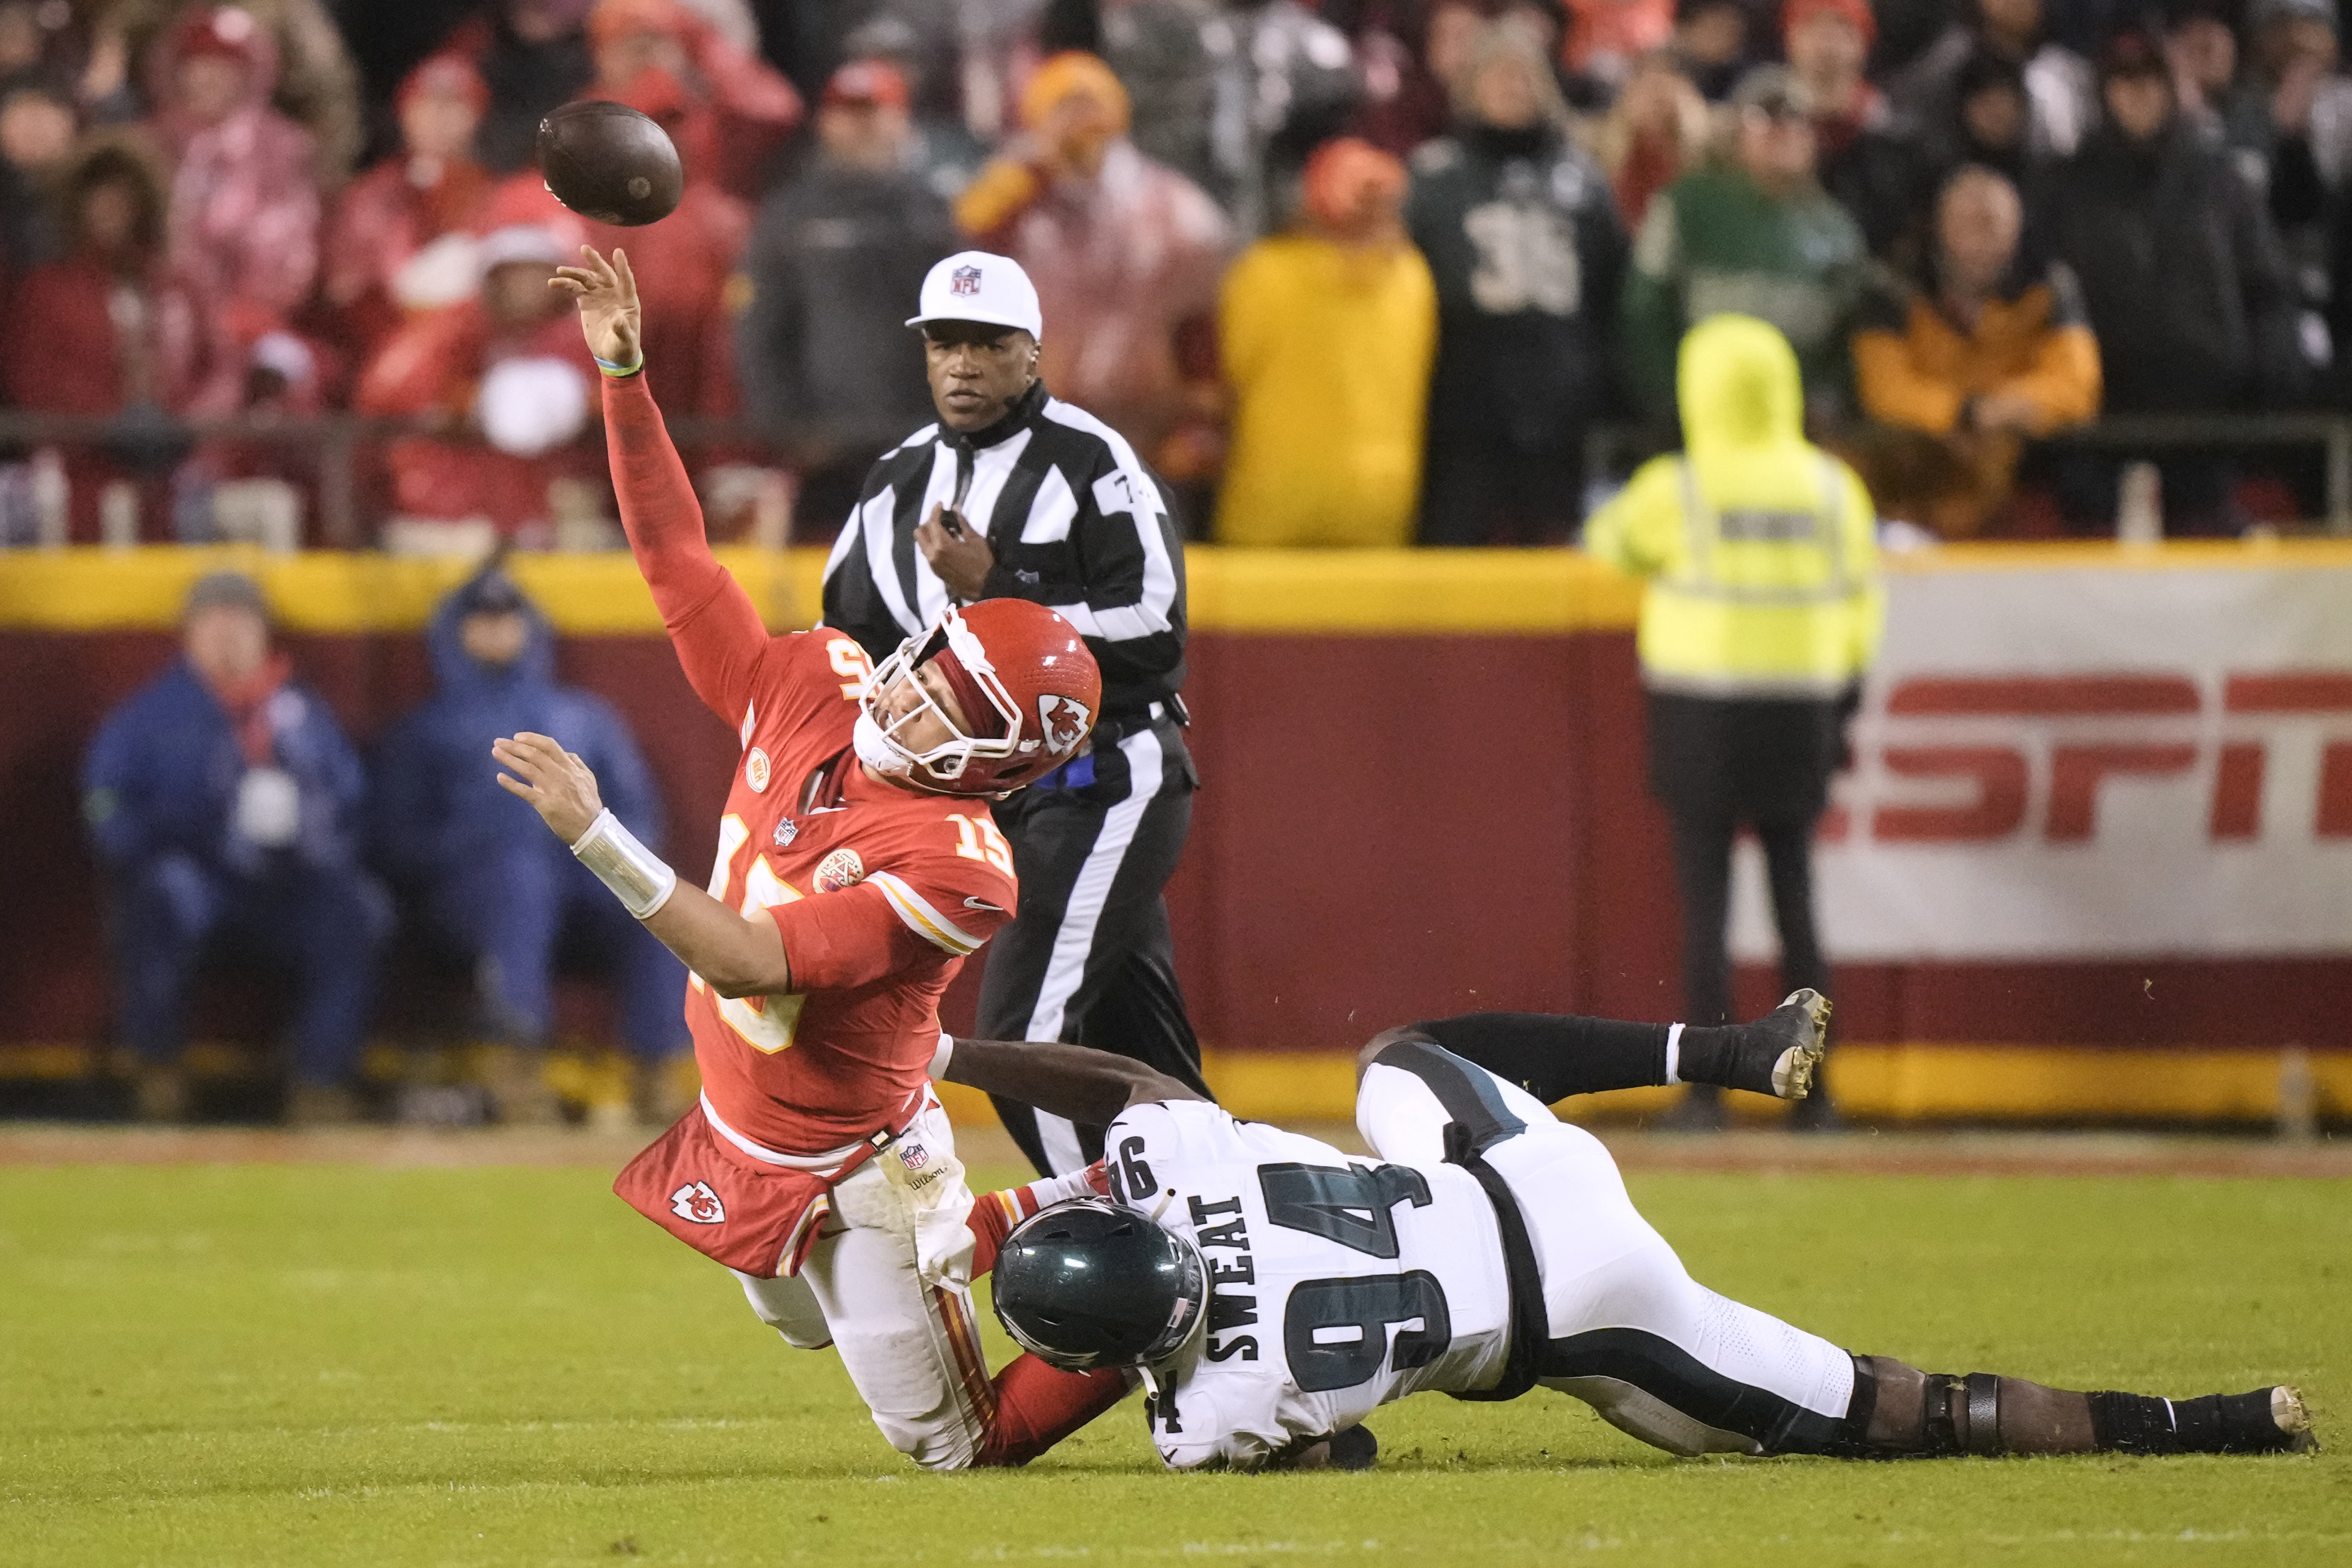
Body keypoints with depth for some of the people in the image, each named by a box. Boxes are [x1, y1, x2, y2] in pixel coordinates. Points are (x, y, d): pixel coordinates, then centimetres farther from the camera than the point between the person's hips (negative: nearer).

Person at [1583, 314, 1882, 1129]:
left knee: (1704, 902, -1)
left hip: (1701, 713, -3)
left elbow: (1610, 542, 9)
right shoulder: (1832, 489, 2)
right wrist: (1844, 698, 16)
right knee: (1795, 899, 10)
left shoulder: (1676, 489, -8)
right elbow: (1862, 601, 7)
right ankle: (1812, 1087, 10)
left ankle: (1706, 1092, -4)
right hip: (1800, 712, 3)